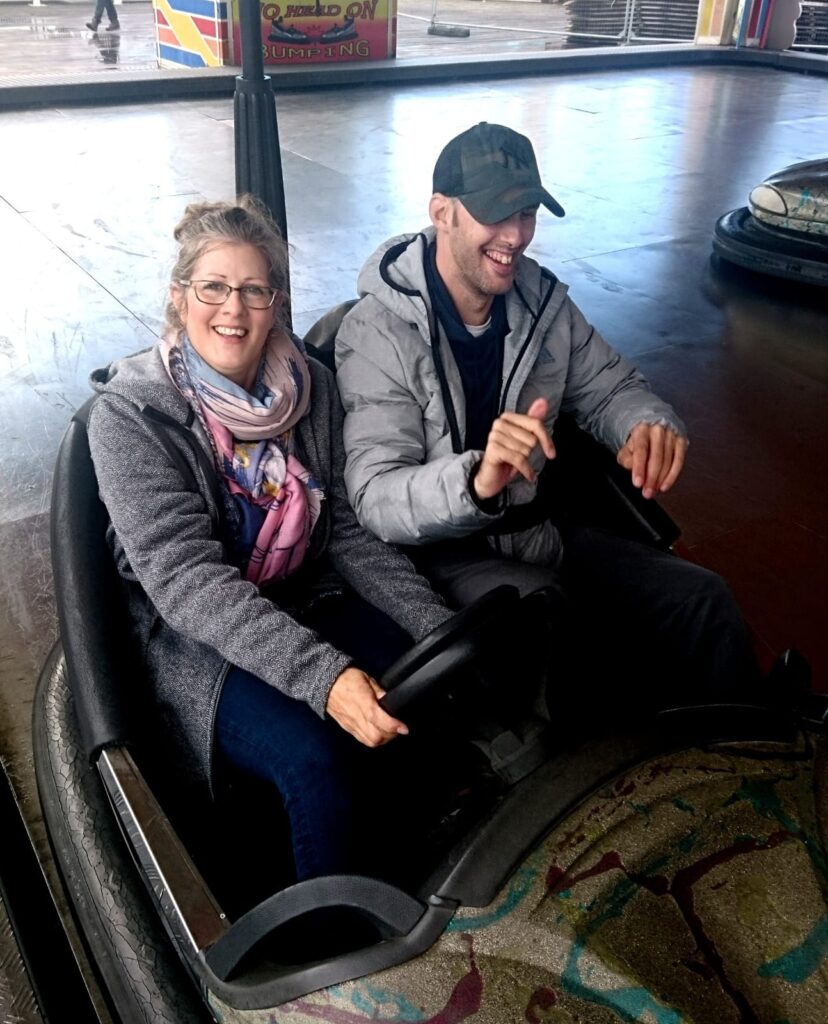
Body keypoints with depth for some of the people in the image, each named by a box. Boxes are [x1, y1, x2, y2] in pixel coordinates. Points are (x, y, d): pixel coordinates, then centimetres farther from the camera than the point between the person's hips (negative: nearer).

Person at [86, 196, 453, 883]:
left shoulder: (310, 386, -1)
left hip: (309, 601, 5)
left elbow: (348, 531, 0)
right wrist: (321, 674, -36)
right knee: (311, 755, -29)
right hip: (197, 641, -4)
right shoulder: (130, 415, -16)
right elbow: (185, 580, -24)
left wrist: (437, 624, -15)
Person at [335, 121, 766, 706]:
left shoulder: (543, 299, 3)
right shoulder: (378, 332, -15)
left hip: (537, 528, 6)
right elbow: (376, 499, -23)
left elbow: (610, 389, 13)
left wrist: (651, 427, -13)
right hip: (439, 548, -6)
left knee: (704, 601, -7)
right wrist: (477, 480, -44)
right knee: (541, 606, -36)